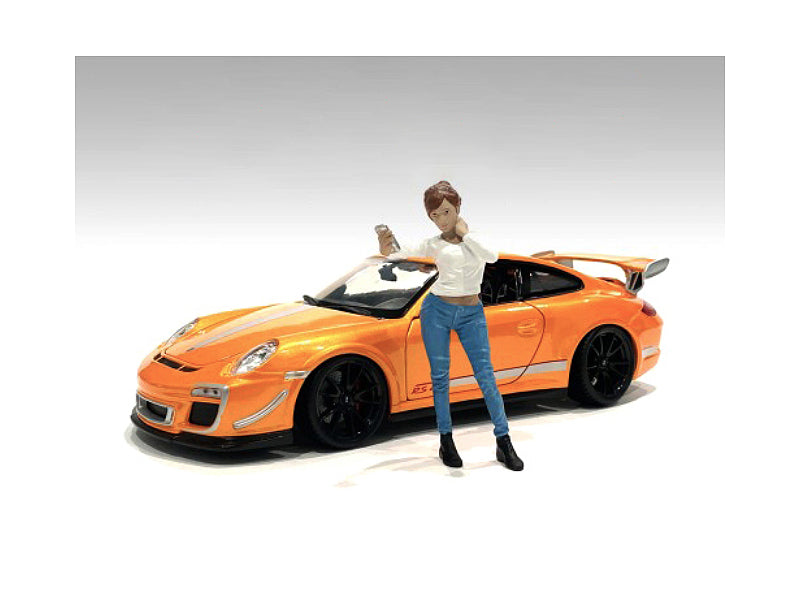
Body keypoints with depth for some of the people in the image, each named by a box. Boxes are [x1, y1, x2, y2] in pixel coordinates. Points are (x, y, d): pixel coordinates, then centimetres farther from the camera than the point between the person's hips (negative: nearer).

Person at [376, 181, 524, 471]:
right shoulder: (433, 244, 1)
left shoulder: (474, 237, 4)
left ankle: (504, 443, 4)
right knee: (440, 377, 3)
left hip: (471, 314, 0)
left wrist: (465, 233, -11)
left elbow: (492, 256, -17)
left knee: (486, 375, -2)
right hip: (437, 310, 0)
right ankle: (446, 441, 15)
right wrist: (386, 249, -37)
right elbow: (403, 251, -16)